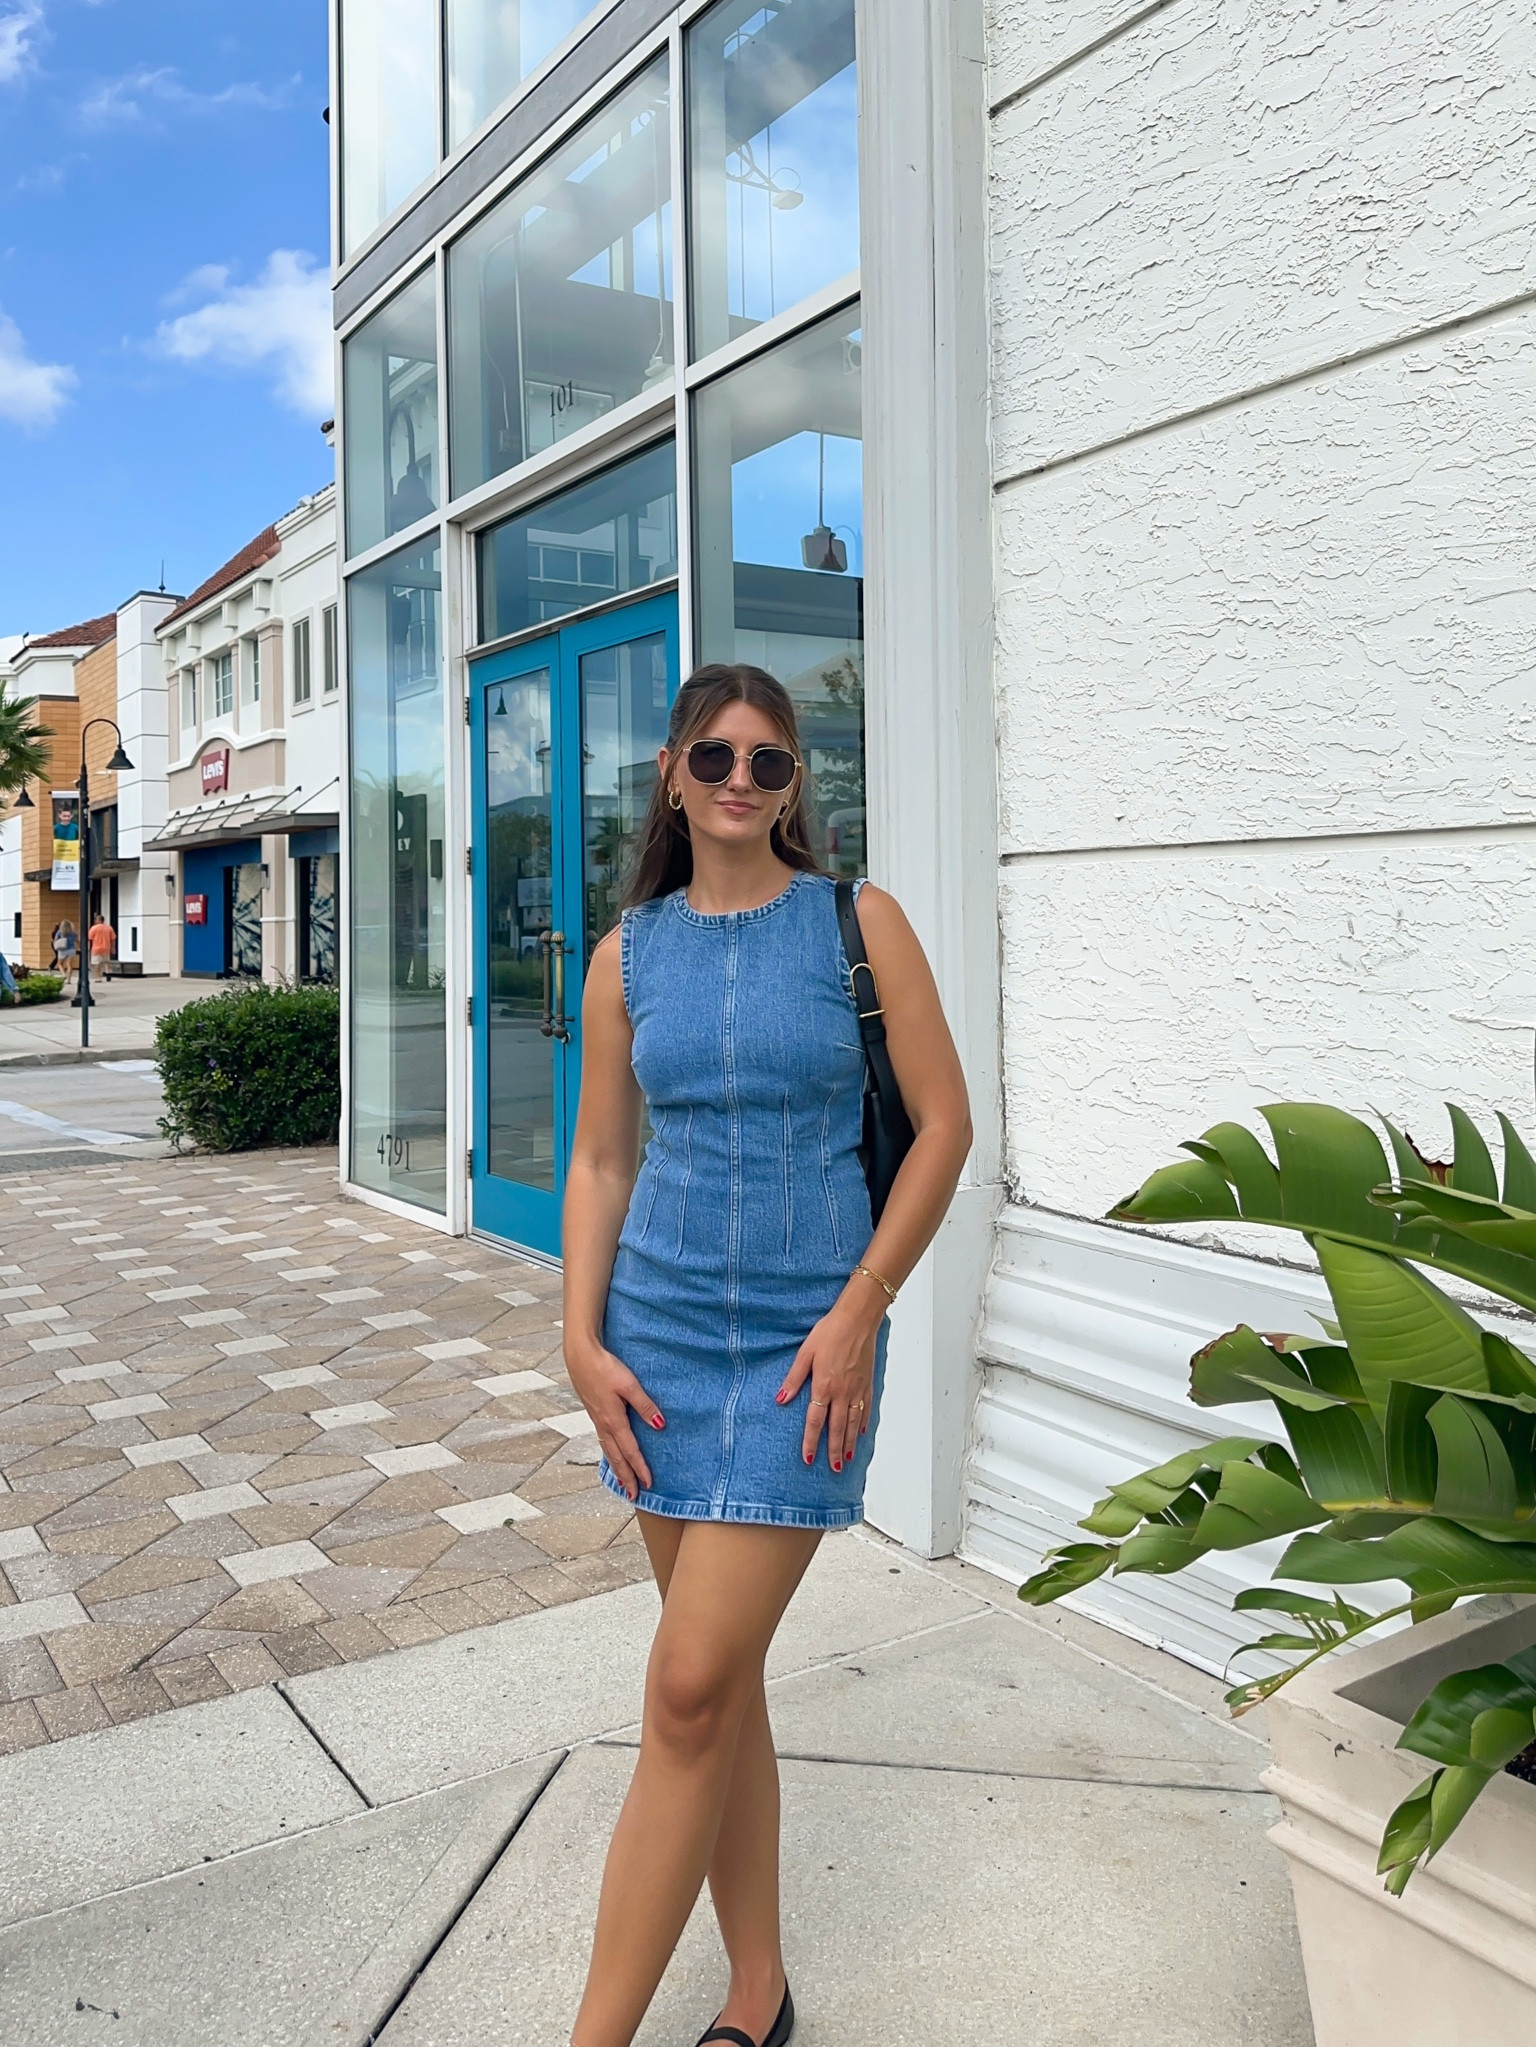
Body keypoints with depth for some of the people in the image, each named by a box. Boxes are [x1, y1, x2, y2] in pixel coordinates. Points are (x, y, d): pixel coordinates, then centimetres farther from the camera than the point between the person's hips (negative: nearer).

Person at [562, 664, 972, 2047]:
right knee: (724, 1678, 13)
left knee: (692, 1686, -7)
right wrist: (583, 1340, -2)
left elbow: (945, 1125, -4)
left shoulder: (860, 923, -4)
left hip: (806, 1342, -3)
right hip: (662, 1329, 4)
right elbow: (600, 1161, 8)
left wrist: (859, 1310, -11)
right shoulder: (630, 951, 5)